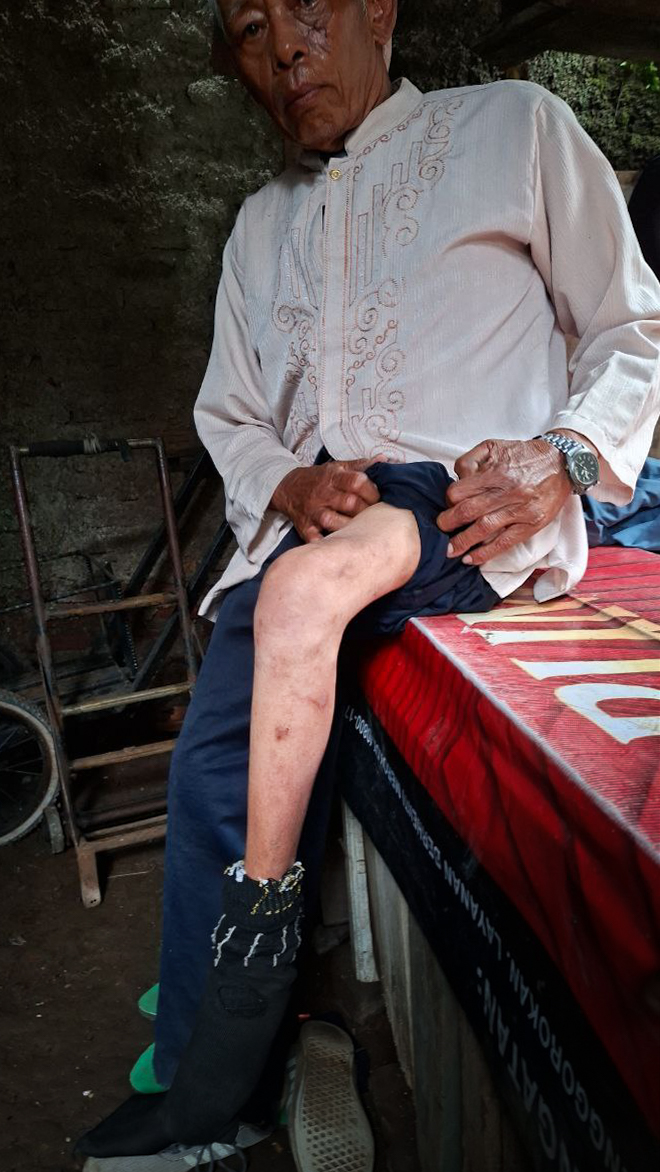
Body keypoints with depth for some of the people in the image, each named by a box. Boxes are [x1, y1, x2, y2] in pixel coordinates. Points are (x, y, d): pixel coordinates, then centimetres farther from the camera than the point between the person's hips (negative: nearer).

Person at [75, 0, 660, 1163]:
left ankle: (265, 906, -14)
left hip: (473, 513, -4)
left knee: (307, 586, -34)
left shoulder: (514, 125, 9)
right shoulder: (261, 225, 22)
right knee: (210, 763, -11)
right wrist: (286, 488, -3)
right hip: (310, 520, 5)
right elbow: (229, 415, 19)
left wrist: (565, 457, -13)